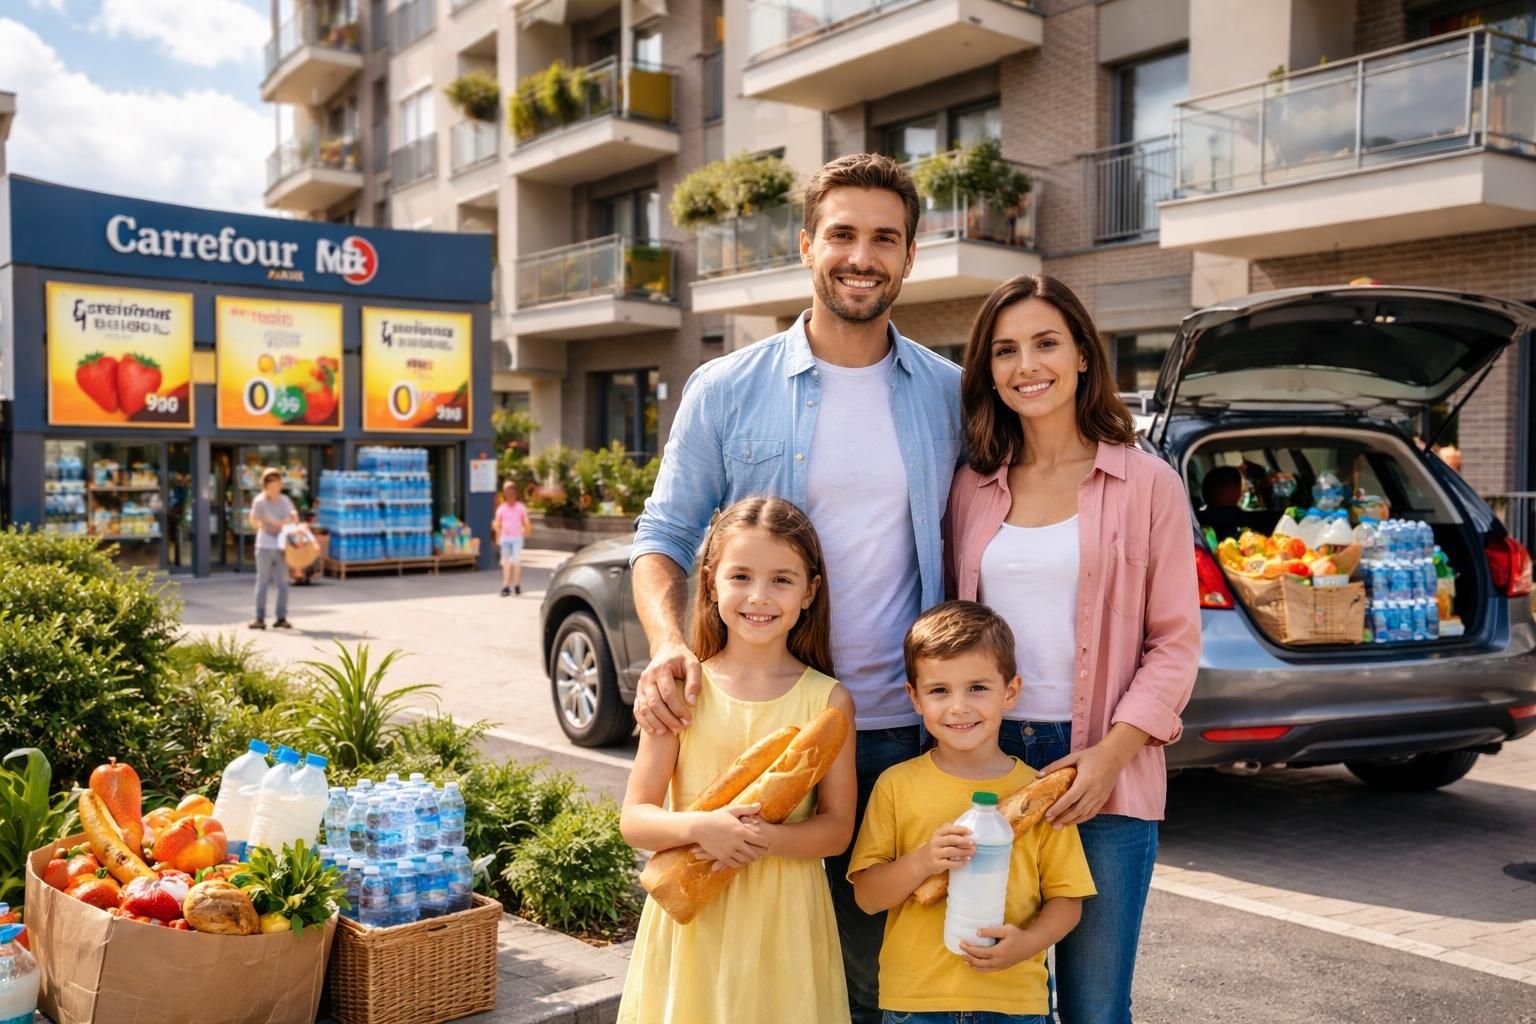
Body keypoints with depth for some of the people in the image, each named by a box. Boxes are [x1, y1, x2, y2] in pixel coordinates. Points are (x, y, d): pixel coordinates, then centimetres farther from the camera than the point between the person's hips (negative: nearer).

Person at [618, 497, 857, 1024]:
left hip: (783, 921, 0)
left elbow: (837, 827, -3)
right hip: (691, 916, 0)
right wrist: (697, 827, -22)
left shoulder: (828, 700, -4)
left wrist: (765, 838, -21)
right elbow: (634, 818, -3)